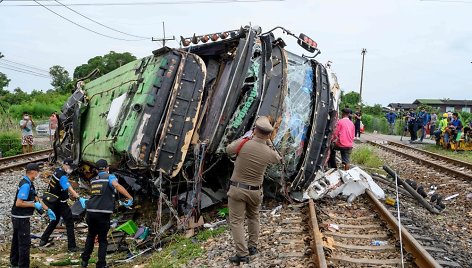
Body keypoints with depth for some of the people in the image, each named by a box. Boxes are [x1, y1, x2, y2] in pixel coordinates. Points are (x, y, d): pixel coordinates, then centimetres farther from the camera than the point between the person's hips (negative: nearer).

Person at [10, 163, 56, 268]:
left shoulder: (29, 183, 9)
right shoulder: (25, 185, -23)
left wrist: (48, 209, 12)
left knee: (17, 241, 21)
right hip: (21, 218, -10)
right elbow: (18, 203, -26)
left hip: (18, 218, 10)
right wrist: (34, 205, -17)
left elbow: (36, 198, 13)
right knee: (25, 243, -3)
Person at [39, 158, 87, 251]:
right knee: (69, 222, -3)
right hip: (59, 203, -9)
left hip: (52, 202, 9)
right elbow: (70, 189, -39)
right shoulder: (62, 177, -25)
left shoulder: (58, 170, 4)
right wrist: (80, 198, -49)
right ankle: (71, 246, -3)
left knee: (55, 220, 25)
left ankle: (43, 240, 30)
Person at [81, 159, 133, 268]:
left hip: (90, 212, 5)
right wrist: (130, 198, -27)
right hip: (103, 213, -5)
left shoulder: (93, 180, 18)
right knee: (102, 239, 7)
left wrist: (118, 202, 31)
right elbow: (117, 186, -22)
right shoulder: (110, 177, 0)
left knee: (91, 236, 24)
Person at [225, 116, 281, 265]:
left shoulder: (243, 144, -18)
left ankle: (242, 254, -1)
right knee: (253, 217, 25)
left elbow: (228, 150, 3)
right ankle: (252, 246, 32)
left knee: (236, 222, 3)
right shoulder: (269, 153, -11)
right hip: (255, 191, 3)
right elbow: (278, 159, 14)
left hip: (237, 189, -2)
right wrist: (269, 142, 17)